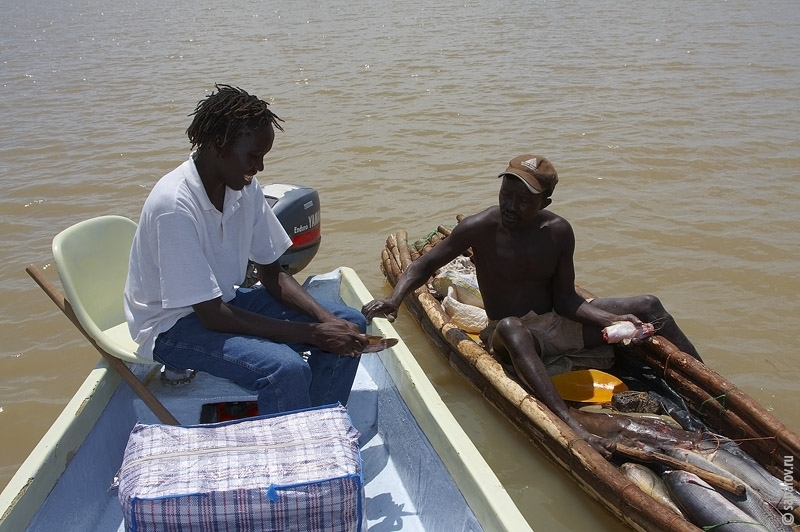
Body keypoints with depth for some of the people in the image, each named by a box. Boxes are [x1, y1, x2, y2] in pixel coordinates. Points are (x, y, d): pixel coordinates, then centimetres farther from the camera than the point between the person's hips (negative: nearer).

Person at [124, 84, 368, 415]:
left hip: (227, 299, 8)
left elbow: (272, 274, 3)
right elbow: (212, 316, -27)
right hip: (172, 325, -8)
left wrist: (325, 318, -15)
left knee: (350, 324, -3)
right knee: (286, 369, -32)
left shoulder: (245, 188, -5)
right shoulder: (174, 205, -28)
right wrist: (312, 334, -26)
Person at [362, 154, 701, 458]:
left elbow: (565, 300, -2)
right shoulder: (480, 228, -14)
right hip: (513, 338, -4)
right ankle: (572, 427, -57)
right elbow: (426, 264, -8)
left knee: (648, 307, -3)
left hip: (556, 326, 5)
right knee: (510, 327, -43)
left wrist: (613, 320, -16)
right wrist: (394, 299, -25)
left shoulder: (558, 232, -6)